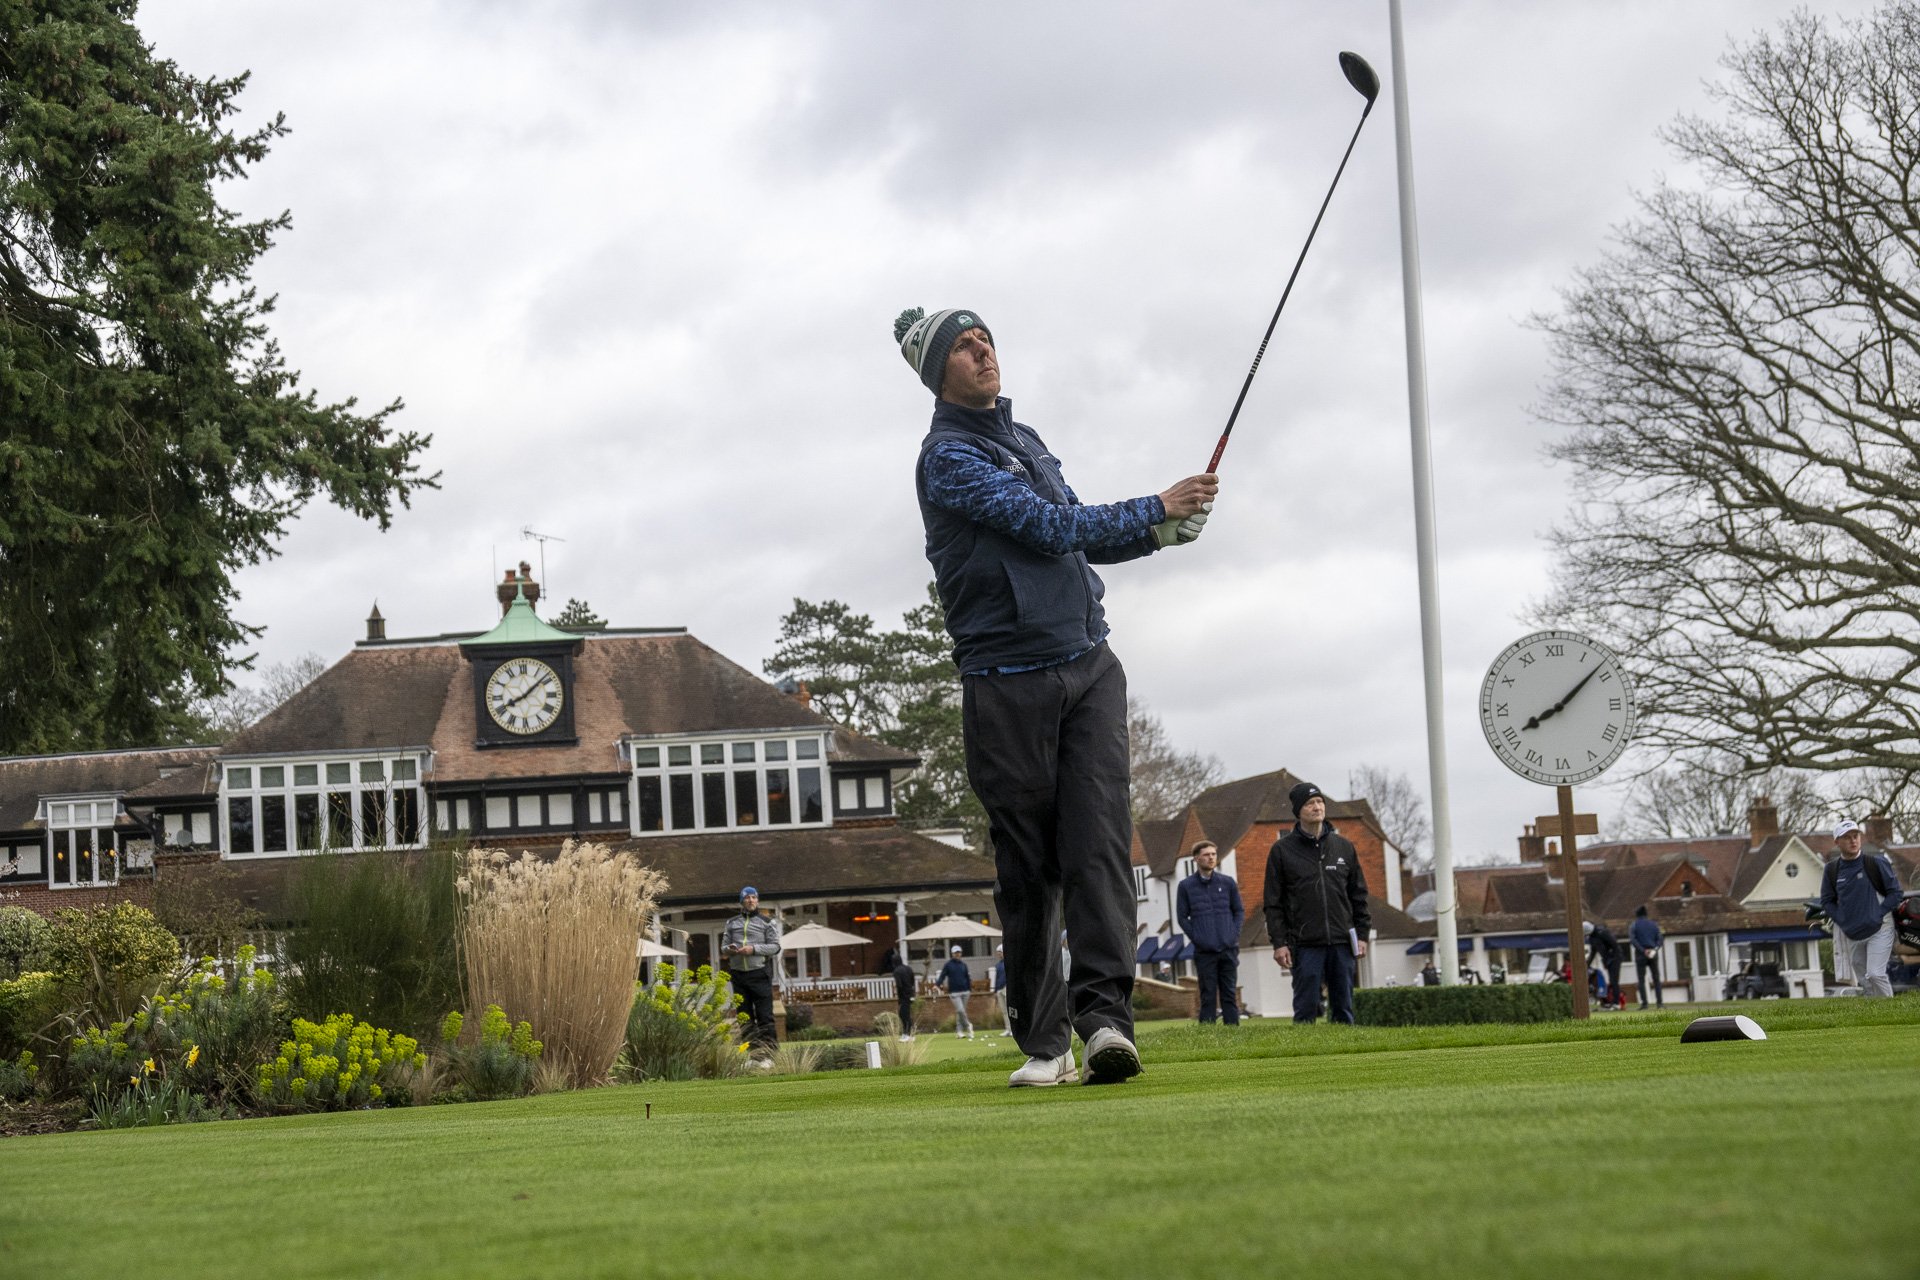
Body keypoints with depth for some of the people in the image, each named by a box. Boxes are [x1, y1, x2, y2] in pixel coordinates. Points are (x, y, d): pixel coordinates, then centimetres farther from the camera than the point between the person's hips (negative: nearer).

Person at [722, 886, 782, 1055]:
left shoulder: (767, 922, 5)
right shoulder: (732, 923, 16)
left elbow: (775, 946, -2)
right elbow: (723, 947, 17)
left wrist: (753, 949, -15)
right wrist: (729, 950, -7)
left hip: (759, 973, -4)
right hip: (738, 974, 4)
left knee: (764, 1014, -9)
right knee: (745, 1015, 5)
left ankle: (768, 1049, -9)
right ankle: (752, 1048, 9)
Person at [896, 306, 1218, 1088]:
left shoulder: (1024, 438, 19)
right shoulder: (948, 457, -6)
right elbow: (1049, 527, -14)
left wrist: (1161, 531, 7)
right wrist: (1155, 509, -6)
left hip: (1088, 667, 6)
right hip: (1009, 684, -6)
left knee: (1099, 839, -11)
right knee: (1029, 868, -1)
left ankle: (1105, 1015, -21)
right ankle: (1044, 1043, 7)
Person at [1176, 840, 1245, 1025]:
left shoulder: (1228, 882, 8)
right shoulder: (1186, 886, 3)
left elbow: (1239, 911, 13)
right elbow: (1182, 916, 5)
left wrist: (1235, 934, 0)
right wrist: (1196, 938, -5)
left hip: (1229, 949, 2)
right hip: (1204, 952, -2)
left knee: (1229, 994, 5)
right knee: (1208, 996, -1)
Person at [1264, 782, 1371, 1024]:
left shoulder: (1343, 846, 12)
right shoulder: (1282, 850, 2)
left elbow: (1358, 894, 15)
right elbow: (1274, 902, 1)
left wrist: (1362, 934, 7)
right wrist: (1279, 942, -7)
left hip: (1341, 942, 3)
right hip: (1305, 945, -3)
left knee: (1343, 1008, 5)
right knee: (1306, 1009, -5)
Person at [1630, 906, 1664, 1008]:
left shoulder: (1634, 926, 2)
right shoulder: (1654, 925, 11)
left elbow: (1632, 940, -12)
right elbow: (1659, 939, 3)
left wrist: (1643, 950, -15)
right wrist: (1655, 949, -8)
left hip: (1640, 954, -3)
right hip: (1653, 953, 3)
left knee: (1641, 980, 1)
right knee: (1656, 979, 7)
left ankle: (1644, 1003, -7)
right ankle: (1659, 1002, 0)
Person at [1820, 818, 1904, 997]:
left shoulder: (1876, 863, -5)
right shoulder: (1831, 870, 3)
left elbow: (1895, 892, -2)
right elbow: (1826, 901, 11)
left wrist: (1878, 915, -11)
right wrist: (1842, 920, -4)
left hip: (1879, 930, -4)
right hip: (1850, 934, 4)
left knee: (1875, 975, -18)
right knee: (1864, 983, 8)